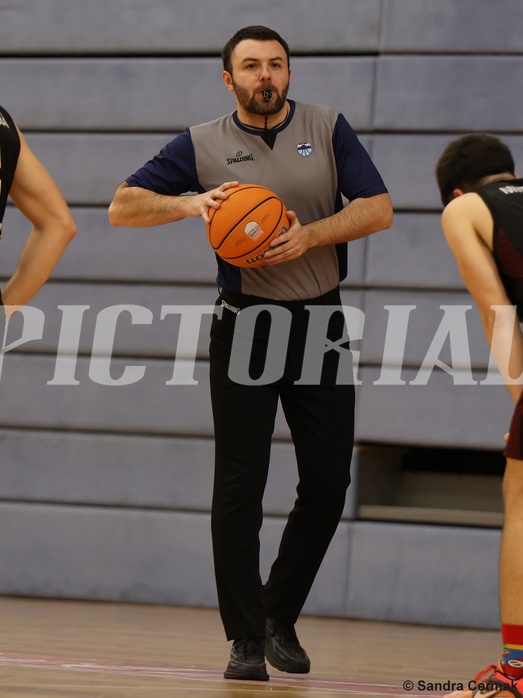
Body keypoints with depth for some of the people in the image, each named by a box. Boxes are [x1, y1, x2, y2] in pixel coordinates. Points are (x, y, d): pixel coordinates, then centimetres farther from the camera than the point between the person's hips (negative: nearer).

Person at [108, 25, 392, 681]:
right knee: (240, 484, -6)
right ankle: (246, 639, 0)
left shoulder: (327, 128, 3)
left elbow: (378, 208, -4)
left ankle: (279, 617, 20)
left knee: (327, 482, 1)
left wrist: (309, 236, -18)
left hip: (321, 321, 2)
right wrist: (189, 203, -17)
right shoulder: (203, 145, 1)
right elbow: (122, 207, 1)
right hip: (246, 325, -2)